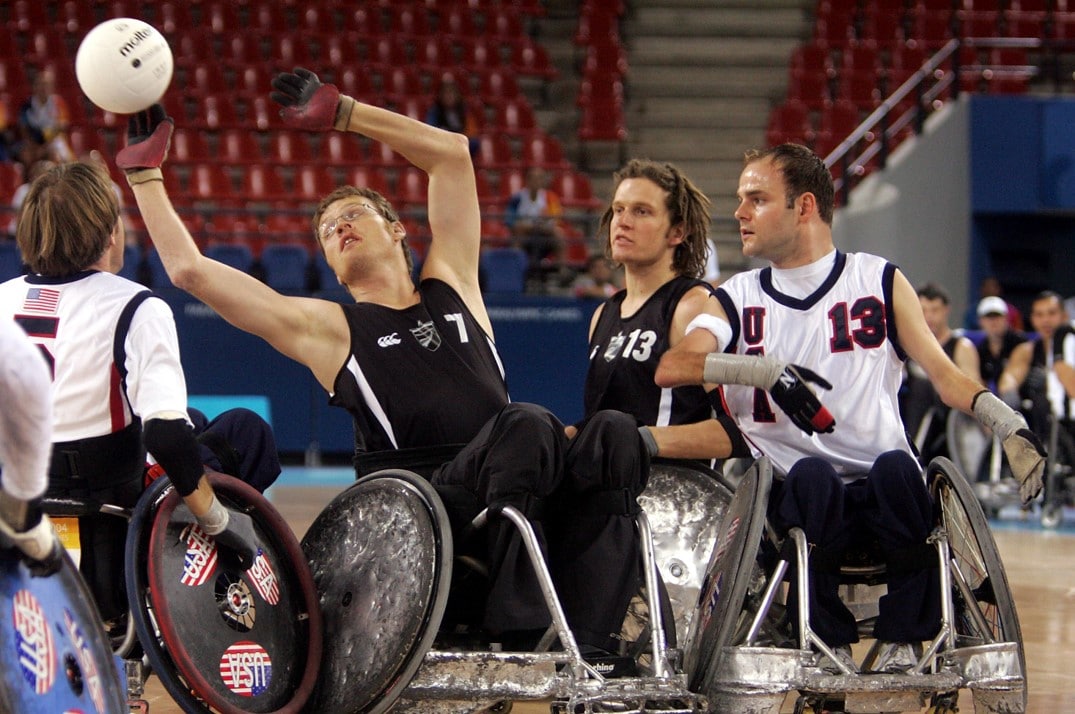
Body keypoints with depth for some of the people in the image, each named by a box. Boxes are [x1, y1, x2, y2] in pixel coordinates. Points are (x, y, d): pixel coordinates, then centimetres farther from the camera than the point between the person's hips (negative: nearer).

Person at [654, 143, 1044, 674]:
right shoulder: (737, 299, 14)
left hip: (882, 492, 0)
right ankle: (829, 643, -21)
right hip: (798, 495, 0)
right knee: (811, 474, -36)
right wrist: (767, 369, -22)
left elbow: (943, 374, 7)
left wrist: (1007, 424, -13)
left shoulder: (880, 282, 13)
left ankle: (902, 642, -23)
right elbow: (670, 368, -5)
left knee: (896, 468, -36)